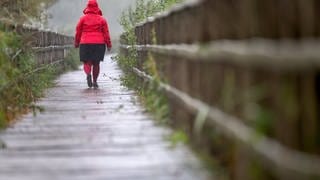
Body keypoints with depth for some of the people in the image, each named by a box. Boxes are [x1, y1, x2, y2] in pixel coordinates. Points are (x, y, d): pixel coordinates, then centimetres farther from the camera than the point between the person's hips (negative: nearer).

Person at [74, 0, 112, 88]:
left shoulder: (83, 19, 3)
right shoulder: (102, 19, 3)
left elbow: (78, 32, 6)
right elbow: (106, 33, 1)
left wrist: (76, 43, 16)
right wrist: (109, 44, 5)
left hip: (85, 44, 0)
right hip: (99, 44, 0)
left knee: (86, 62, 5)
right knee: (96, 63, 9)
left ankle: (88, 74, -24)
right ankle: (95, 81, 7)